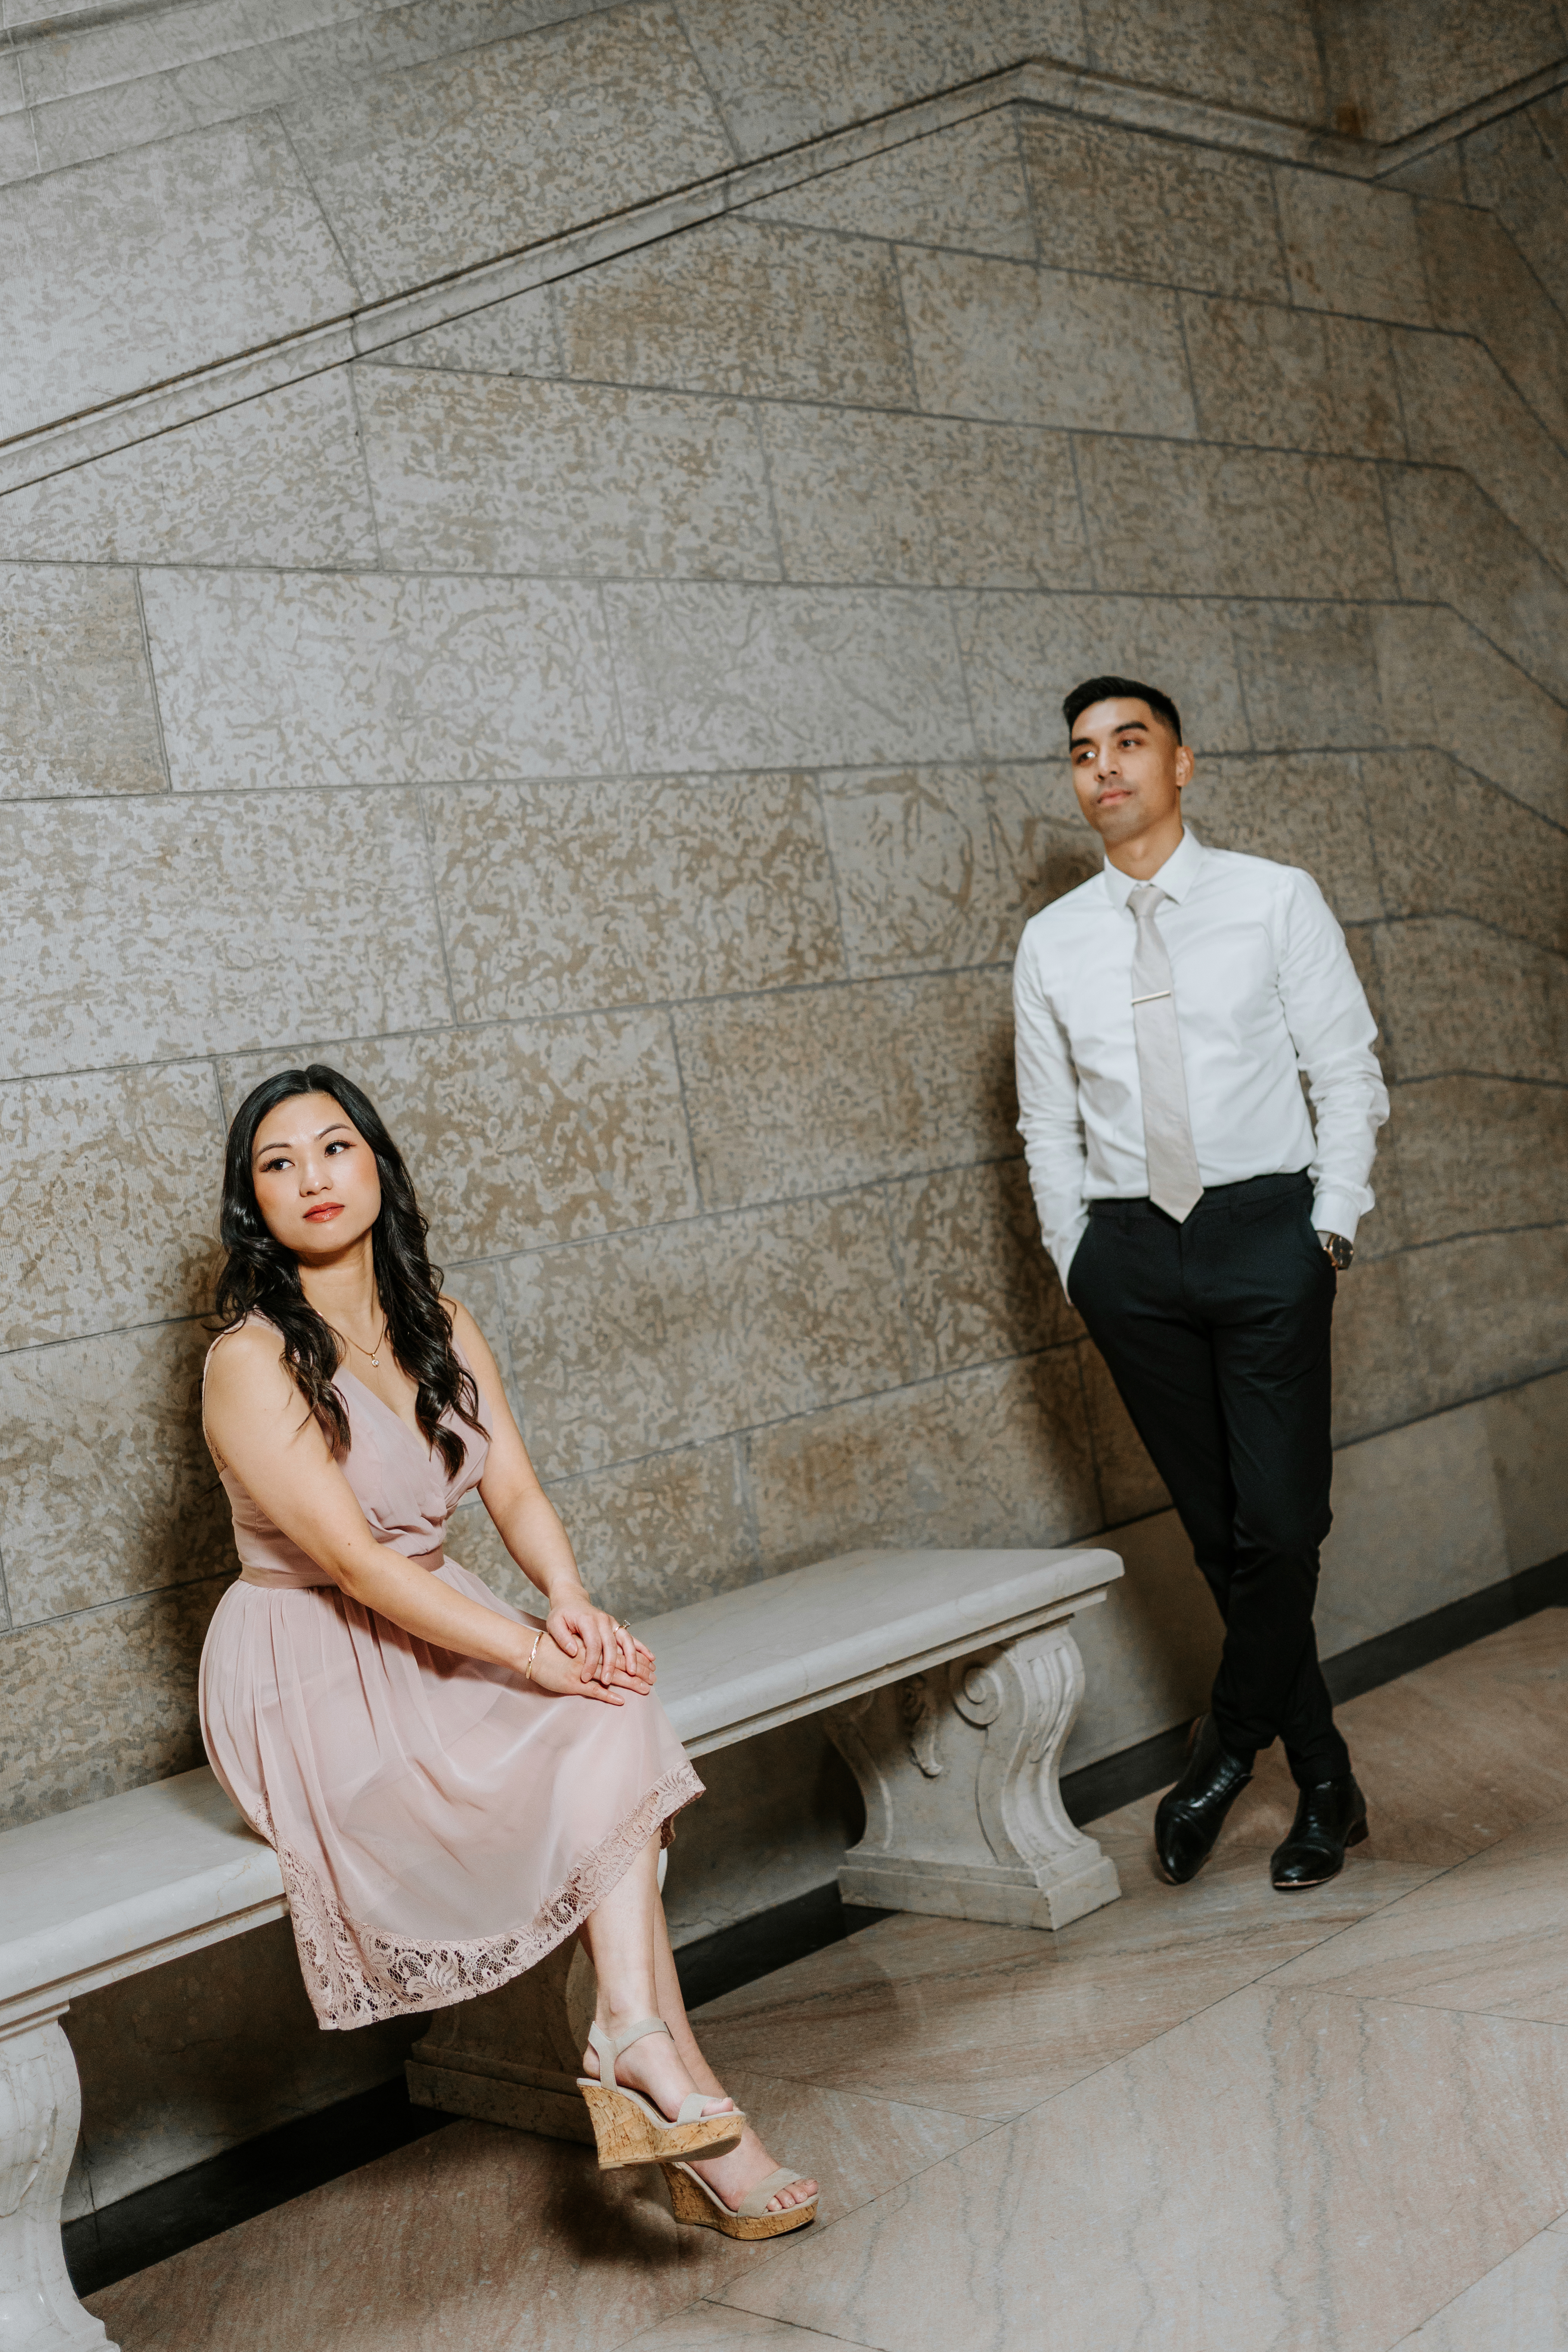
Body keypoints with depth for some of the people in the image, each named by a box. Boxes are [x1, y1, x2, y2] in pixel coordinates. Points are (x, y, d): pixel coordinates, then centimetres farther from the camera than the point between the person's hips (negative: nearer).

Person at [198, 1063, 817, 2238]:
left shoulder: (438, 1323, 6)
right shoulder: (251, 1362, -15)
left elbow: (517, 1489, 1)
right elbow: (356, 1565, -21)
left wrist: (572, 1604, -19)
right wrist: (533, 1655, -26)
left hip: (437, 1626, 6)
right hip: (309, 1671, -6)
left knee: (608, 1728, -22)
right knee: (598, 1740, -24)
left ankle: (635, 2044, -23)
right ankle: (668, 2064, -19)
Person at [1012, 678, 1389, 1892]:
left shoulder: (1274, 899, 2)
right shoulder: (1052, 945, 8)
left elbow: (1348, 1073, 2)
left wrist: (1332, 1227, -5)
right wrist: (1080, 1264, 6)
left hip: (1266, 1230, -2)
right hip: (1129, 1247, 2)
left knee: (1279, 1520, -9)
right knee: (1219, 1531, 6)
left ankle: (1226, 1753, 12)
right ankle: (1325, 1782, 20)